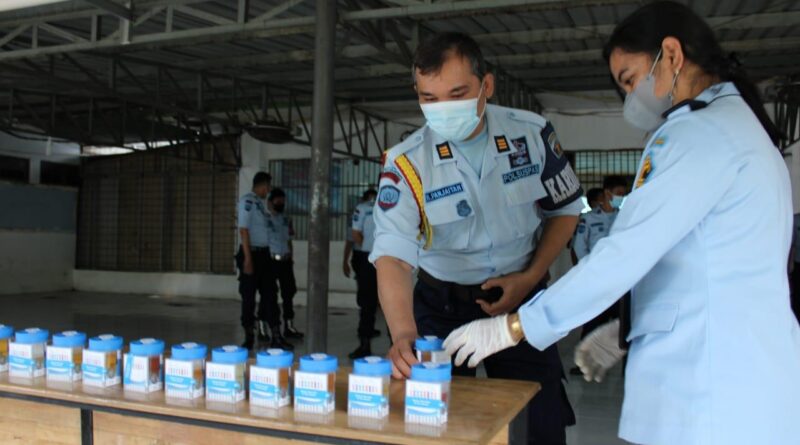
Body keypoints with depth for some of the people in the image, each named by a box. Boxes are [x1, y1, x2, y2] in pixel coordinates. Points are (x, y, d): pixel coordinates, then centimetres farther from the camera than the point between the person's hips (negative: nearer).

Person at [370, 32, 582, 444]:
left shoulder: (532, 133, -12)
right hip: (442, 304, -1)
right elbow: (393, 256, -28)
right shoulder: (406, 163, -19)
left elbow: (564, 209, 3)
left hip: (520, 297, 1)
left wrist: (530, 277, -10)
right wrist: (403, 334, -45)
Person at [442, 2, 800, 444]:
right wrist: (628, 330, 17)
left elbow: (624, 254, -20)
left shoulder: (699, 132, -15)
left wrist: (511, 326, -14)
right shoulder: (740, 125, 17)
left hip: (712, 388, -9)